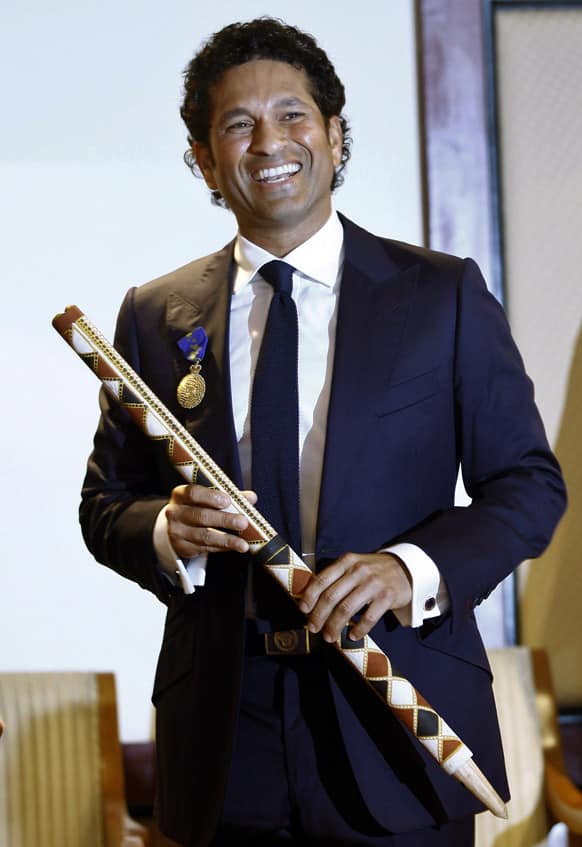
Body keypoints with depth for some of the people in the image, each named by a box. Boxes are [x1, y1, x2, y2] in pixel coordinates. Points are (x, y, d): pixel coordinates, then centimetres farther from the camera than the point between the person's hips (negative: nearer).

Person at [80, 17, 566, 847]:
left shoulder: (443, 295, 2)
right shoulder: (155, 316, 7)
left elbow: (530, 482, 0)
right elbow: (105, 505, 11)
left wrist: (414, 568, -18)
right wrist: (167, 531, -12)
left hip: (401, 722, -1)